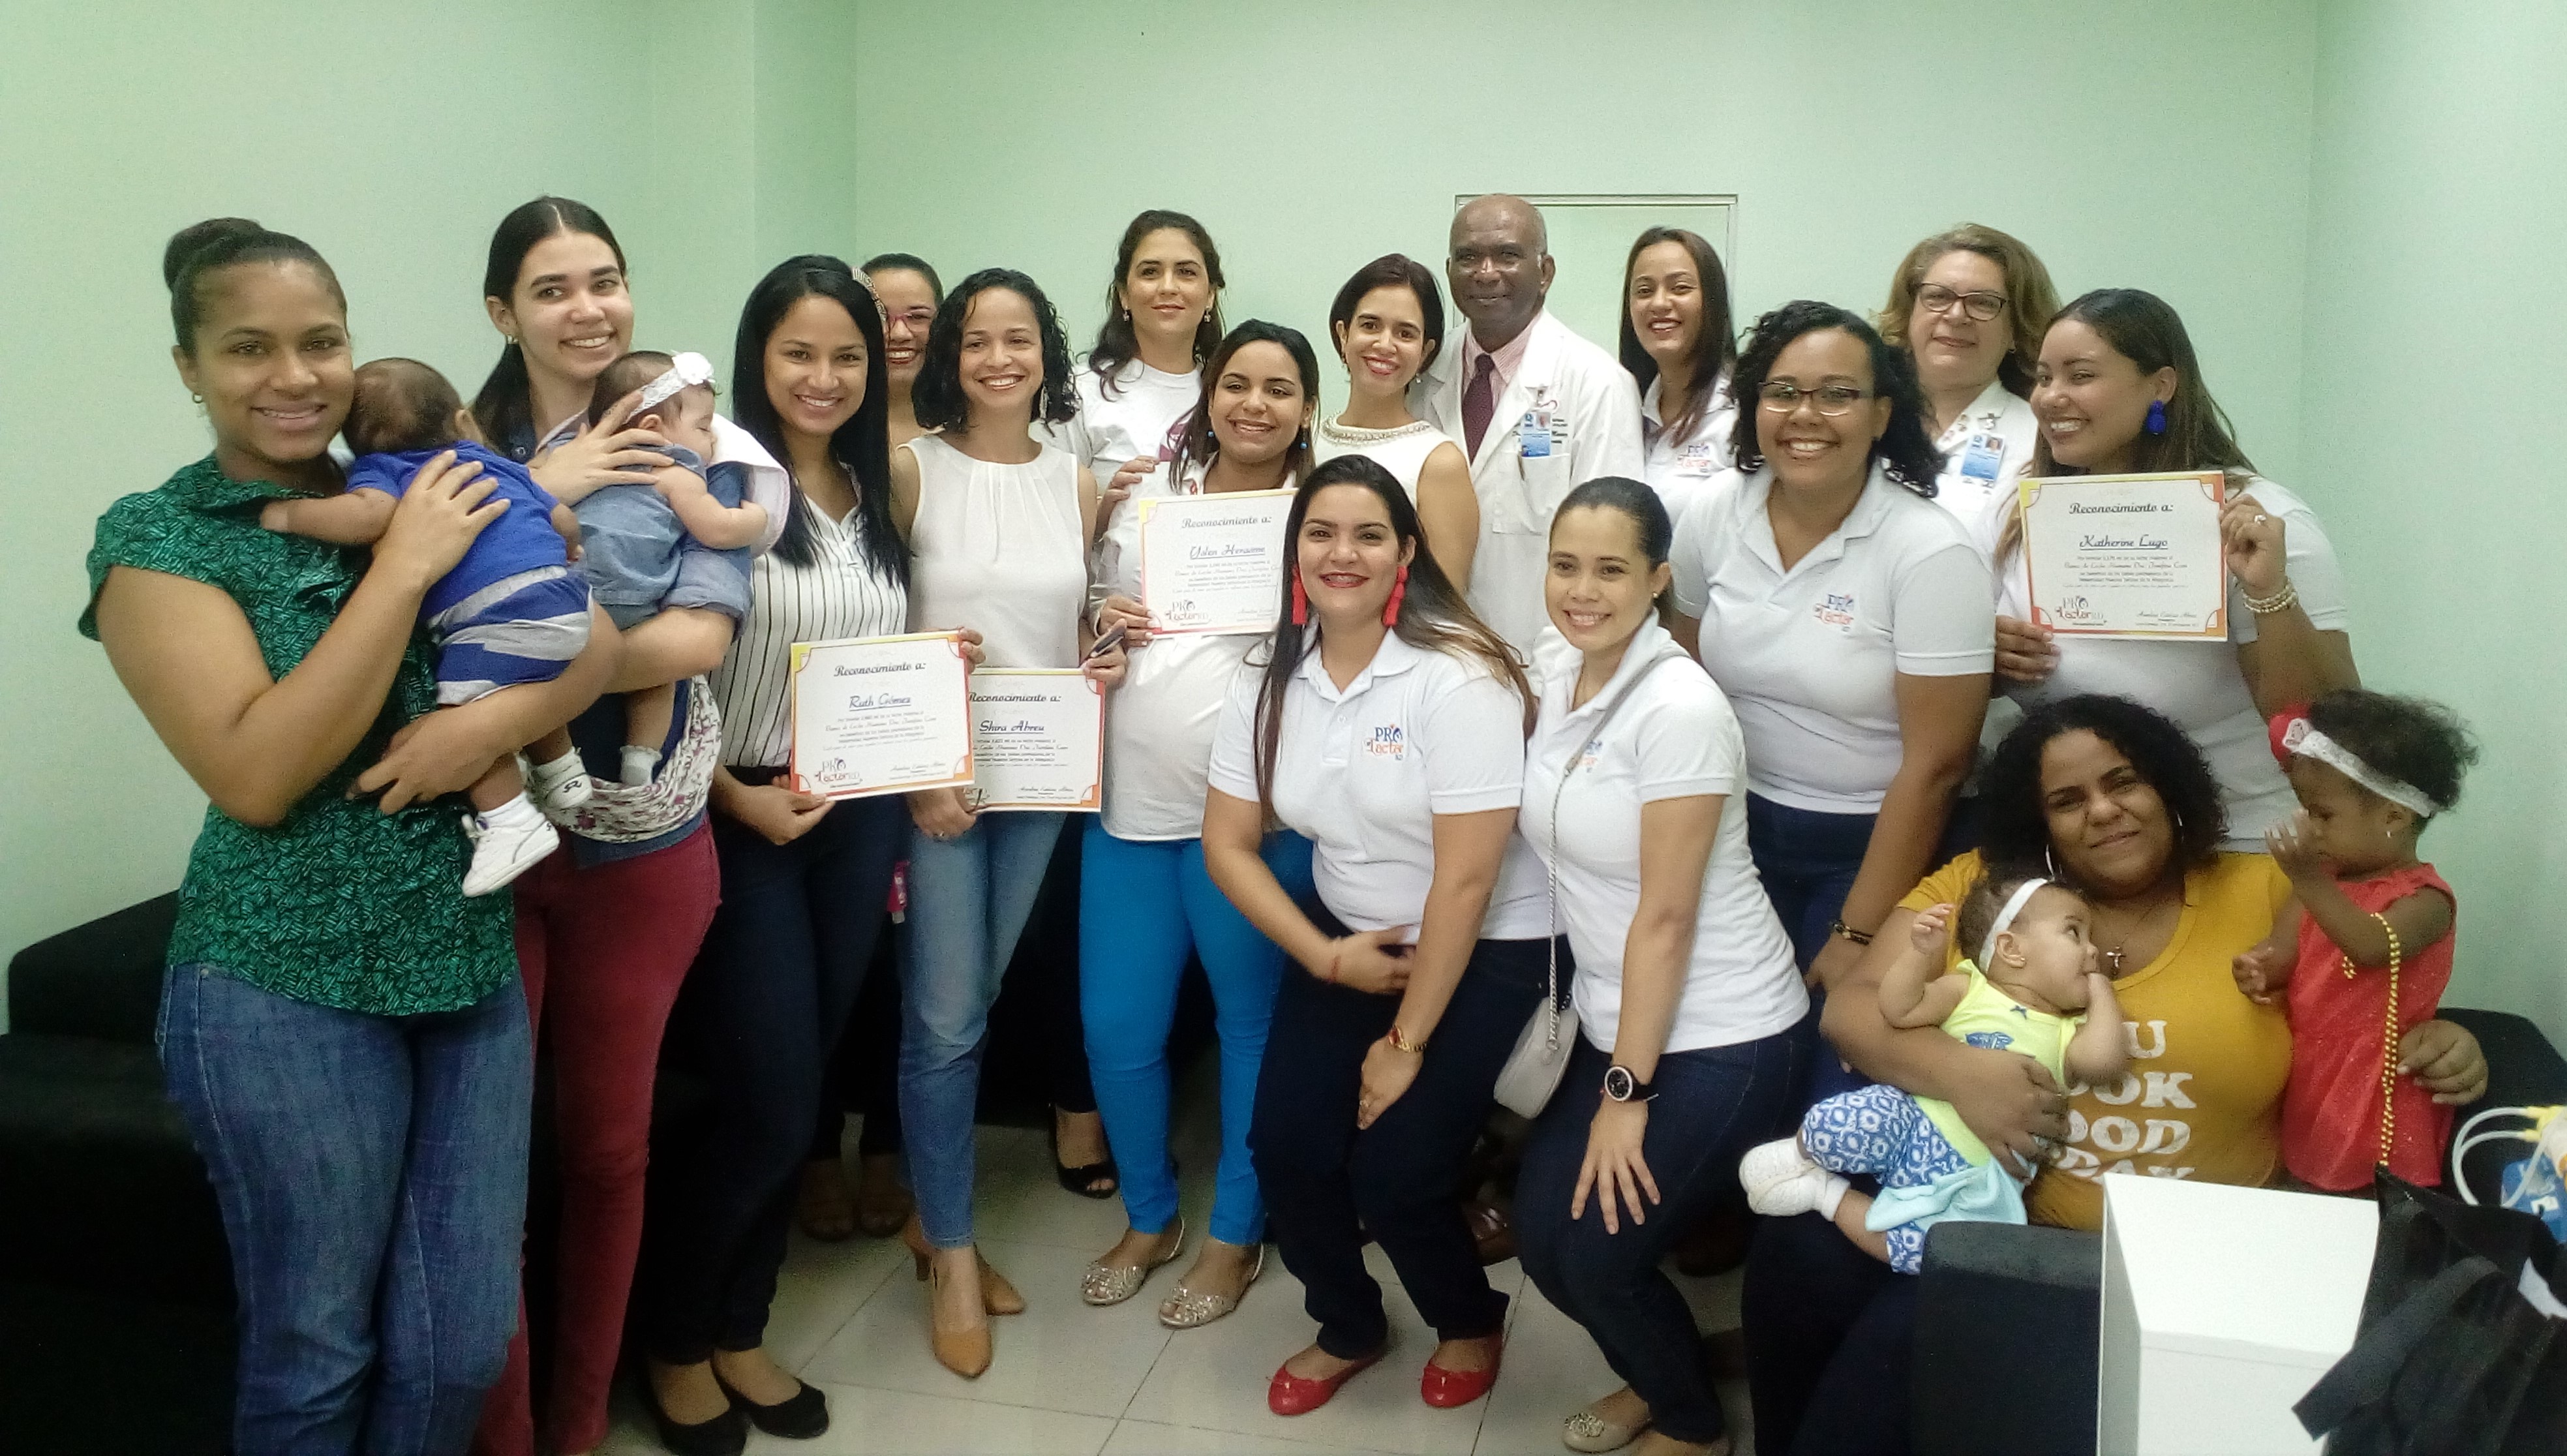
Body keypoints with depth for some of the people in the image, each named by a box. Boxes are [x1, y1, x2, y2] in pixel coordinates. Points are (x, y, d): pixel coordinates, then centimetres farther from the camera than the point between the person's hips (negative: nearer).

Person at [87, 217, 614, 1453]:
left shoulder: (429, 491, 8)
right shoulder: (159, 539, -6)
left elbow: (594, 645, 3)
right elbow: (257, 778, -18)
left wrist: (493, 720, -18)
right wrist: (404, 568, -18)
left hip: (472, 961, 4)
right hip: (285, 987, -4)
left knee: (461, 1346, 10)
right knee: (315, 1352, 9)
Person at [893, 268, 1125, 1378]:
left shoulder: (1076, 483, 6)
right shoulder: (910, 469, -5)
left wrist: (1100, 665, -7)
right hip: (933, 775, -4)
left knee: (975, 1008, 14)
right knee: (945, 1020, -1)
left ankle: (933, 1213, 31)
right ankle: (952, 1253, 15)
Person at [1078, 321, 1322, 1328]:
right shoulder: (1151, 493, 11)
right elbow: (1104, 614, 20)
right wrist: (1102, 627, -1)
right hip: (1130, 801, 4)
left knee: (1251, 1023, 9)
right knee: (1117, 1028, 7)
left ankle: (1235, 1235, 27)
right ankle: (1149, 1216, 31)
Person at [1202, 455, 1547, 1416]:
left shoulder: (1458, 677, -23)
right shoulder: (1270, 679, -4)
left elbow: (1464, 880, -22)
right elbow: (1229, 842, 2)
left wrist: (1408, 1040, -16)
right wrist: (1327, 957, -10)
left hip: (1483, 950, -5)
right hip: (1345, 938, 5)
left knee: (1394, 1171, -12)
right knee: (1287, 1148, -6)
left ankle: (1469, 1321, 23)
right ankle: (1347, 1328, 25)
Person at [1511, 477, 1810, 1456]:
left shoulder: (1679, 711, -23)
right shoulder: (1562, 682, 1)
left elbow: (1666, 919, -21)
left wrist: (1624, 1093, -16)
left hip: (1721, 1042, -7)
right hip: (1616, 1021, 7)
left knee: (1600, 1256, -2)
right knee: (1540, 1229, 7)